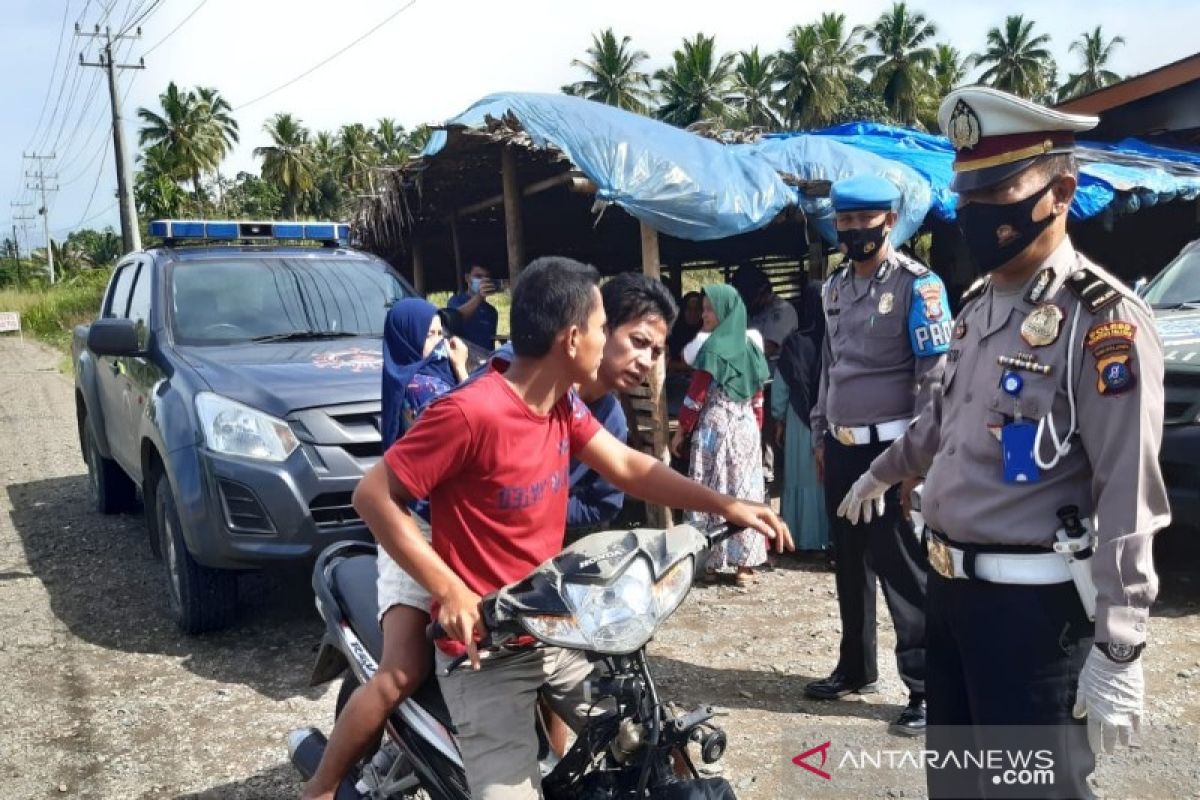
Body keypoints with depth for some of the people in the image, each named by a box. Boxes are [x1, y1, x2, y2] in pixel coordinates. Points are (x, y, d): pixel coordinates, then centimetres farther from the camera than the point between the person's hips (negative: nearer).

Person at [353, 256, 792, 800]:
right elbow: (373, 496, -20)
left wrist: (723, 505, 0)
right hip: (486, 650, -7)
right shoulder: (469, 413, -24)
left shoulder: (563, 406, 2)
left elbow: (627, 468, 8)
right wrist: (449, 590, -25)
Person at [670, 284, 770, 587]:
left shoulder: (712, 348, -10)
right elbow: (757, 399, 12)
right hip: (746, 430, 6)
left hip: (714, 429, -6)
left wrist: (681, 430, -3)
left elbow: (696, 395, -10)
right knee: (744, 491, 8)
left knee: (713, 493, 1)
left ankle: (712, 562, 5)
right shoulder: (750, 348, 9)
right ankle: (745, 562, 10)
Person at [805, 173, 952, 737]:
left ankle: (927, 689, 8)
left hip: (891, 448, -7)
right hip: (842, 447, 7)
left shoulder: (917, 285, -9)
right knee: (849, 564, 16)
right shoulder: (835, 286, 13)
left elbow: (935, 377, -13)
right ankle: (856, 667, 31)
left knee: (903, 572, -3)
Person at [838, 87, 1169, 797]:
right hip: (951, 586, 8)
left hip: (1034, 606, -8)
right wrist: (883, 472, 38)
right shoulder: (979, 304, 9)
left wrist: (1118, 650, -22)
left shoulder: (1103, 320, -16)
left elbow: (1130, 497, -20)